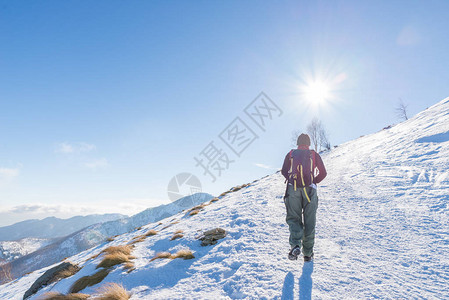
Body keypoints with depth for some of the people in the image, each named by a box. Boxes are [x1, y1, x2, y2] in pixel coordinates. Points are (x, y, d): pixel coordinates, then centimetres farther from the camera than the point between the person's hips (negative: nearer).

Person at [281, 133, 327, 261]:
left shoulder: (291, 154, 14)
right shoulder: (314, 155, 13)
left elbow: (284, 171, 3)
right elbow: (323, 173, 6)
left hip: (293, 188, 0)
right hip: (310, 189, 0)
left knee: (293, 218, 7)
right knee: (309, 221, 8)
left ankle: (295, 245, -17)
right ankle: (308, 253, 13)